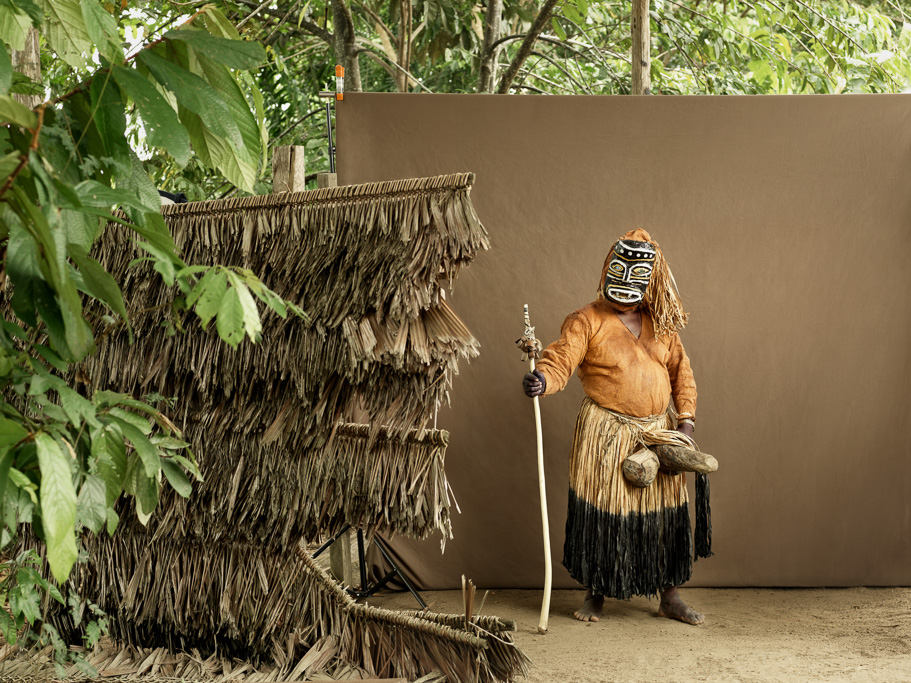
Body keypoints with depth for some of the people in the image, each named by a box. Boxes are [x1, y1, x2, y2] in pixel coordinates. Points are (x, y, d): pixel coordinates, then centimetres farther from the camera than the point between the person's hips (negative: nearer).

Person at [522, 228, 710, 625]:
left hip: (659, 431, 4)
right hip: (606, 433, -4)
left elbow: (680, 370, 12)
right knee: (600, 510, -2)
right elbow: (560, 360, -18)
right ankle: (594, 595, 16)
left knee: (664, 512, 6)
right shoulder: (587, 320, -6)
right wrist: (541, 380, -41)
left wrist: (686, 419, 2)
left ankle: (669, 597, 19)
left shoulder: (659, 323, 9)